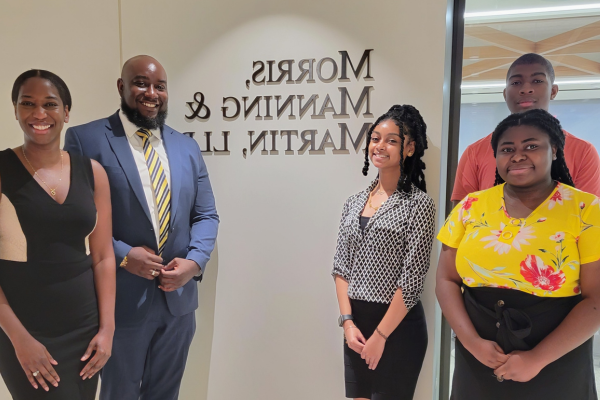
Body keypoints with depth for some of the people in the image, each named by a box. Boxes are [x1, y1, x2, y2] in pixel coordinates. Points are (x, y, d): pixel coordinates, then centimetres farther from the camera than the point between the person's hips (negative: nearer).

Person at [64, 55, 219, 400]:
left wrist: (195, 261, -10)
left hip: (179, 296, 4)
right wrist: (122, 255, -18)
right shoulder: (86, 139, -7)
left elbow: (207, 215, 6)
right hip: (120, 298, -4)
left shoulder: (187, 147, 6)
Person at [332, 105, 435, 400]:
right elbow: (341, 267, 4)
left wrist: (380, 334, -12)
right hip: (355, 323, 5)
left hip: (397, 326, -5)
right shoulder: (354, 202, 5)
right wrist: (347, 320, -5)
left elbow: (412, 280, -13)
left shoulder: (419, 204, -11)